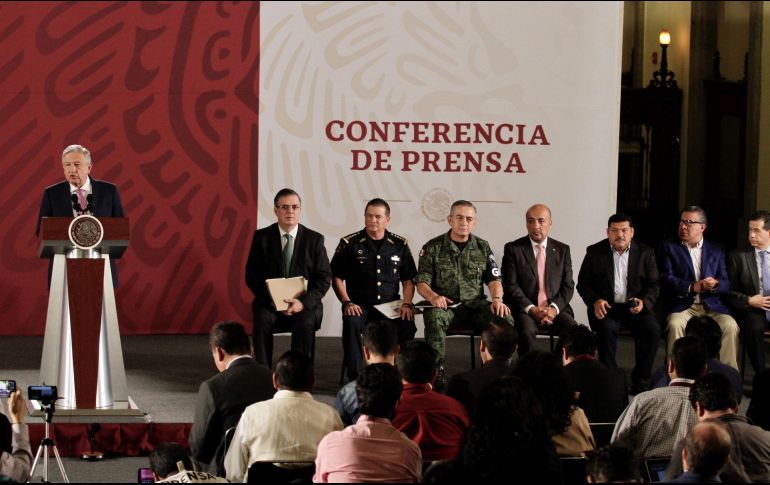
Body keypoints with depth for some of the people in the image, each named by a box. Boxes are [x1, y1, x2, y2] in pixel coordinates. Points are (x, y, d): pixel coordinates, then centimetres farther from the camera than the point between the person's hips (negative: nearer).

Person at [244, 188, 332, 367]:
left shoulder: (314, 239, 2)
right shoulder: (262, 237, 3)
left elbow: (324, 278, 0)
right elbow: (252, 276, 2)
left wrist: (303, 302, -17)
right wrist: (271, 299, -15)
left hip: (304, 303, 0)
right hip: (269, 302, 0)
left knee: (305, 323, -33)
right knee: (263, 320, -32)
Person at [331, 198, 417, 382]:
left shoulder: (399, 245, 11)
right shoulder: (349, 243, 5)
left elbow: (408, 280, 13)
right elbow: (337, 278, 4)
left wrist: (407, 304, -4)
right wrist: (347, 302, -10)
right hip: (359, 305, -1)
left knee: (407, 325, -30)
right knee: (352, 322, -35)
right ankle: (355, 377, -29)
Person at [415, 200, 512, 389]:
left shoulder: (483, 247, 14)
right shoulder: (433, 248, 5)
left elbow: (494, 279, 11)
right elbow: (421, 283, 1)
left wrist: (497, 299, -11)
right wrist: (433, 297, -22)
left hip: (475, 303, 2)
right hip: (445, 304, -2)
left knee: (505, 318, -27)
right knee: (434, 317, -38)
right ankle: (438, 370, -30)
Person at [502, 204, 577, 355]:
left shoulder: (562, 250, 13)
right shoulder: (513, 249, 5)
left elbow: (568, 286, 9)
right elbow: (510, 286, -2)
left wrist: (554, 308, -10)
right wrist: (532, 309, -15)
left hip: (555, 308, 3)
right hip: (524, 309, -2)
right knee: (527, 331, -34)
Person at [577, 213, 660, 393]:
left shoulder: (645, 253, 7)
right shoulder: (595, 252, 6)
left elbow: (654, 285, 7)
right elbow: (583, 284, 6)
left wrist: (644, 302, -15)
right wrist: (595, 301, -14)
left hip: (636, 306, 1)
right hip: (606, 306, -1)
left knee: (652, 329, -27)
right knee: (607, 329, -34)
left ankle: (640, 382, -16)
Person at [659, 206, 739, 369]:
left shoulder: (716, 251, 17)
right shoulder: (669, 247, 11)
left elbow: (726, 284, 9)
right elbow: (666, 279, -2)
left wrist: (715, 284, -16)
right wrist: (692, 287, -17)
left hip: (712, 306, 2)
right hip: (682, 305, -2)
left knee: (731, 327, -25)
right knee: (675, 325, -33)